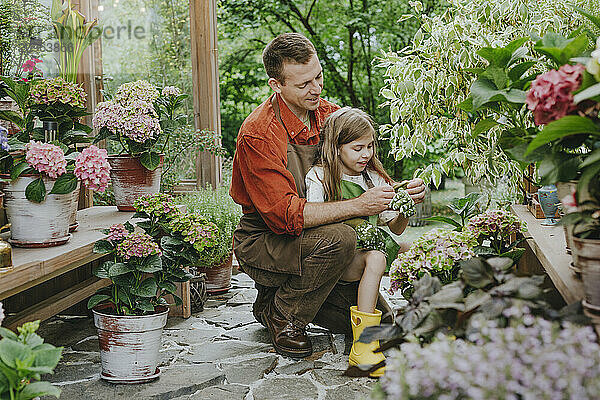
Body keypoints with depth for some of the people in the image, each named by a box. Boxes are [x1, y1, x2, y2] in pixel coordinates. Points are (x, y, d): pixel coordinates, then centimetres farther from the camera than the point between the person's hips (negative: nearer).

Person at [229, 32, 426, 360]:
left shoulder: (330, 115, -1)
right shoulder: (258, 134, -22)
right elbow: (284, 214, -29)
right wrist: (358, 206, -31)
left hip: (310, 242, 6)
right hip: (262, 242, -6)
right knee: (338, 238, -34)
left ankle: (286, 293, 17)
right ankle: (278, 313, -10)